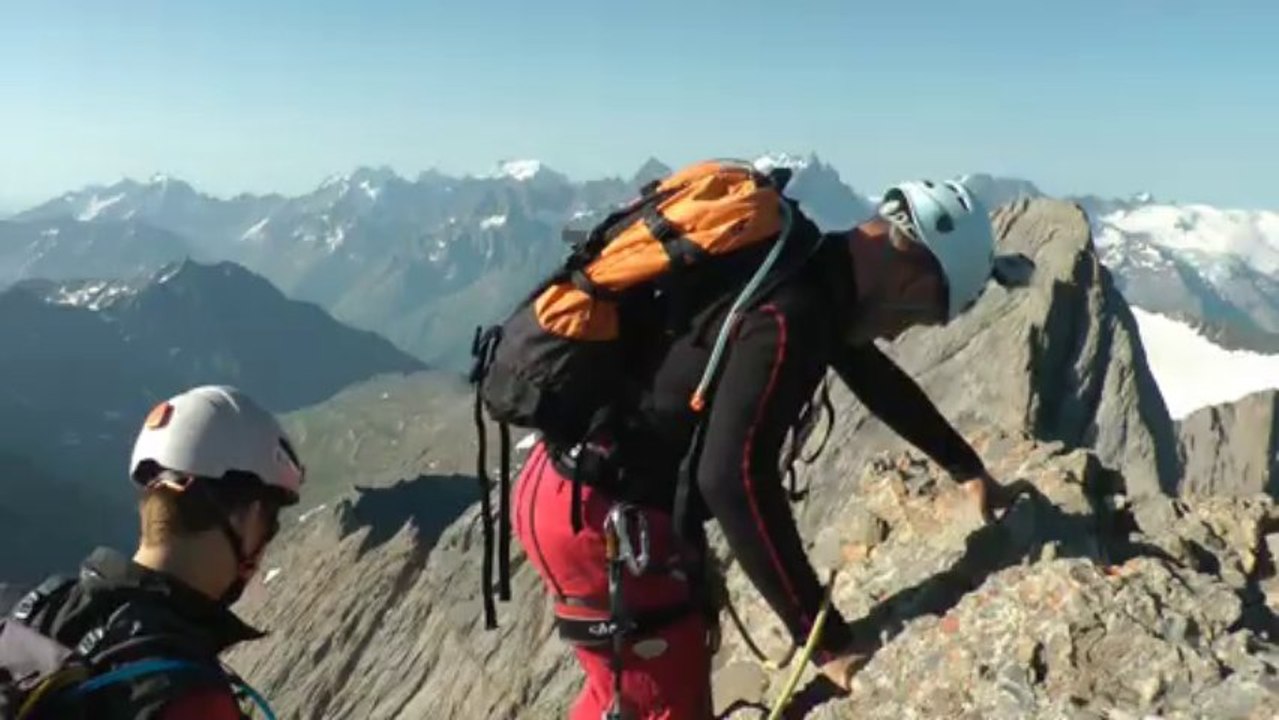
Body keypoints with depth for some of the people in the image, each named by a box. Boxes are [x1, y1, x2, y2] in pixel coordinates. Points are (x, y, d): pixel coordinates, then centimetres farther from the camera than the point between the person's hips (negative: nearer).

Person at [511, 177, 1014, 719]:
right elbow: (735, 479, -33)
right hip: (598, 513, -10)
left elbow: (878, 379, 21)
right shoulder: (790, 312, -26)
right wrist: (824, 637, -25)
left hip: (595, 488, 10)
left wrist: (965, 468, 32)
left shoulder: (812, 274, 5)